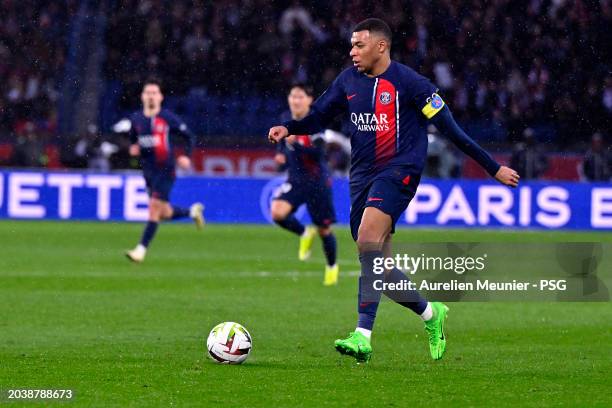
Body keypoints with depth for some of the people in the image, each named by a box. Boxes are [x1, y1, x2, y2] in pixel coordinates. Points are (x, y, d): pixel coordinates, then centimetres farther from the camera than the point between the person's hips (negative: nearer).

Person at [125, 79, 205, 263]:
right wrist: (133, 149, 0)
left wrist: (186, 156, -13)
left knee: (154, 208, -14)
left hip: (165, 170, -6)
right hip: (148, 171, 6)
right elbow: (133, 139, 23)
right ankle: (193, 211, 38)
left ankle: (141, 249, -12)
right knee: (164, 213, 10)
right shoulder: (136, 119, 7)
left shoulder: (168, 118, -7)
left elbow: (189, 136, 1)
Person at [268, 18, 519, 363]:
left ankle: (363, 336, -35)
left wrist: (494, 168, -2)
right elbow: (319, 117, 18)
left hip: (399, 170, -7)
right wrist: (288, 128, -4)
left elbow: (449, 127, -5)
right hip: (362, 175, 7)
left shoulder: (409, 82, -8)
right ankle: (430, 313, 32)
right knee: (378, 267, 6)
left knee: (367, 238, -29)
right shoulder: (348, 80, 9)